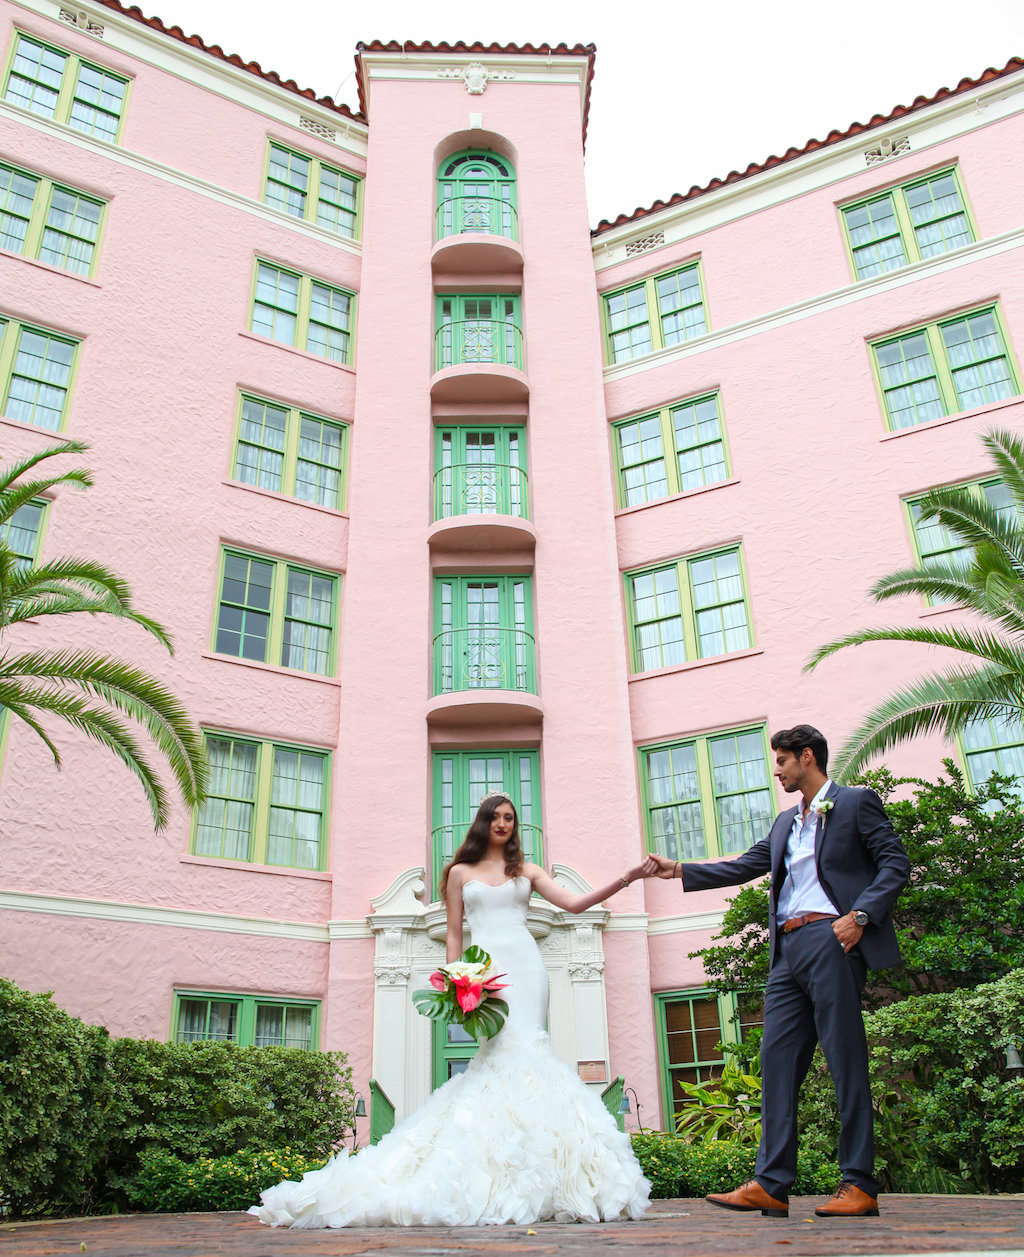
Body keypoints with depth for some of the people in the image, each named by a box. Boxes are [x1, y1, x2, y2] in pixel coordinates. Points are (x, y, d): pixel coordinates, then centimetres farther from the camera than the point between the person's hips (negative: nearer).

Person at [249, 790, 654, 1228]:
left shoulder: (526, 872, 17)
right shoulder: (461, 873, 15)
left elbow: (575, 903, 6)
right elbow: (454, 935, 13)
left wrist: (626, 879, -6)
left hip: (524, 966, 1)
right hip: (484, 967, -1)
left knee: (516, 1050, -12)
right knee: (510, 1048, -16)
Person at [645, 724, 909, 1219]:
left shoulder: (856, 803, 4)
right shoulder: (784, 823, 24)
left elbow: (895, 863, -3)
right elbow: (745, 867, 23)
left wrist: (860, 915, -15)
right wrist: (680, 871, 18)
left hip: (830, 941, -7)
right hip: (787, 950, 7)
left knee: (846, 1061, -4)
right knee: (777, 1058, 2)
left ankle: (859, 1184, 4)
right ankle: (770, 1183, 3)